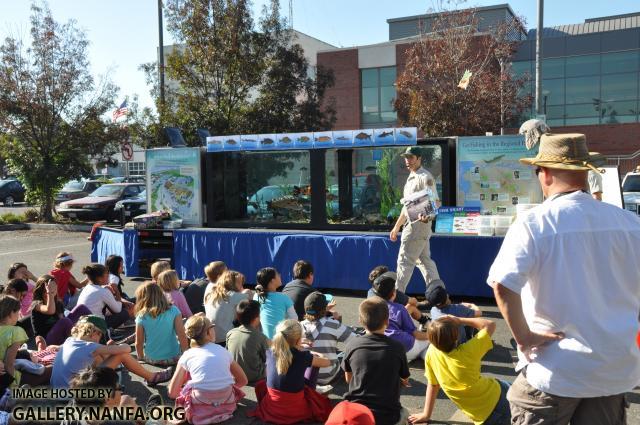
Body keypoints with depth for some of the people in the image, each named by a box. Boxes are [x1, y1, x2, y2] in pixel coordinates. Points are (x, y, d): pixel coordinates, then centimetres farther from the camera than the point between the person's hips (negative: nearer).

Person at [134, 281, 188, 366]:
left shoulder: (142, 317, -10)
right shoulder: (173, 311, -11)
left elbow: (139, 343, -4)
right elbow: (182, 336, -13)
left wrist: (141, 358, 15)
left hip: (151, 359, 1)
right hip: (173, 358, -1)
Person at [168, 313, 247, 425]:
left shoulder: (187, 355, 8)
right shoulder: (223, 351, 13)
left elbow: (172, 393, 8)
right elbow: (243, 381, 21)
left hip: (200, 406, -3)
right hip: (227, 403, 3)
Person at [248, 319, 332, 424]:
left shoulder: (270, 353, -11)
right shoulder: (303, 356, -21)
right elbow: (327, 362, -2)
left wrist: (295, 345, 23)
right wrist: (317, 355, 19)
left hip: (270, 408, -1)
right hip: (295, 411, 1)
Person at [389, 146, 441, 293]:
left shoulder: (425, 177, -12)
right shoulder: (410, 178, 18)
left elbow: (436, 202, -20)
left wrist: (427, 215, -40)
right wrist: (396, 227, 23)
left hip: (419, 223, -10)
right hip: (412, 224, 10)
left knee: (405, 260, -6)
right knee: (424, 260, 11)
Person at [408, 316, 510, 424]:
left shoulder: (431, 353, -14)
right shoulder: (467, 352, -23)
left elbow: (432, 385, -1)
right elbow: (490, 324, -10)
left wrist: (426, 414, 12)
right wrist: (460, 320, -9)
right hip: (497, 400, -2)